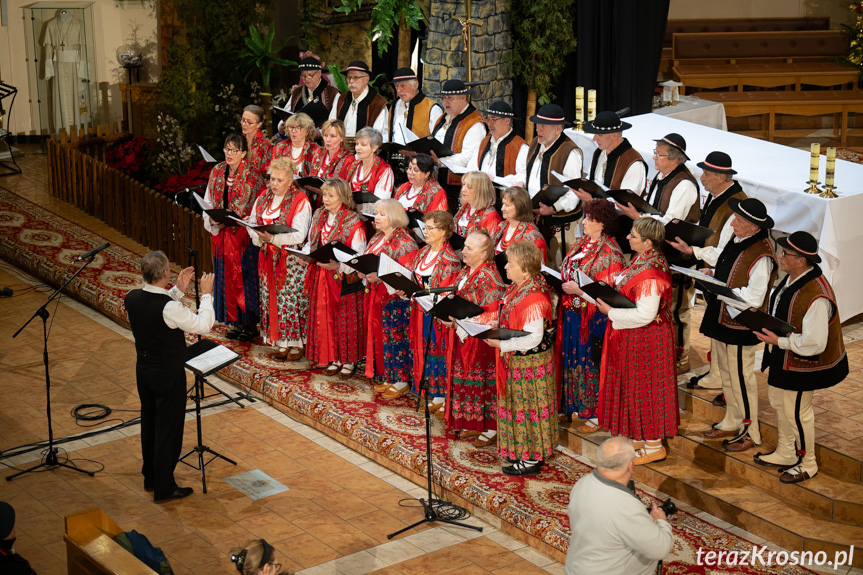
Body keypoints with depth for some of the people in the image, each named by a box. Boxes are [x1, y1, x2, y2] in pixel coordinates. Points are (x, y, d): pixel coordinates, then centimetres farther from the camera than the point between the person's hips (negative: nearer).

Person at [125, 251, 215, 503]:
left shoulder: (132, 298, -9)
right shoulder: (170, 308, -31)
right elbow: (203, 325, -20)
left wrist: (178, 290, 7)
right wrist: (206, 294, -10)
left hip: (143, 369, 7)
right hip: (168, 375, -7)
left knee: (149, 423, 22)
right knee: (168, 428, 7)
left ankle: (150, 477, 38)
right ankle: (164, 488, 18)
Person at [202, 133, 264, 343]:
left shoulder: (252, 176, -9)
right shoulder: (216, 173, 7)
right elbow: (207, 202, 13)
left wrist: (245, 221, -20)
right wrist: (212, 219, -4)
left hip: (244, 233, -5)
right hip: (222, 233, 5)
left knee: (246, 276, -2)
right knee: (227, 276, 9)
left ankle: (251, 323, 7)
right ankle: (235, 323, 19)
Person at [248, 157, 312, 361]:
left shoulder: (300, 201, -11)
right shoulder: (263, 198, 9)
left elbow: (298, 235, -18)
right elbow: (252, 223, 10)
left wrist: (273, 238, -28)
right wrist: (259, 238, -10)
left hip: (292, 259, -6)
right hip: (268, 257, 6)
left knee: (291, 299, -3)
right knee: (272, 298, 7)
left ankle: (296, 343, 7)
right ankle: (281, 342, 17)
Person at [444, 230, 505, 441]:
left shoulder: (489, 277, -19)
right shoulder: (465, 271, 9)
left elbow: (493, 313, -24)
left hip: (480, 338, -9)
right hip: (462, 336, 9)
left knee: (483, 380, 1)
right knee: (465, 379, 15)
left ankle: (490, 428, 12)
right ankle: (472, 424, 27)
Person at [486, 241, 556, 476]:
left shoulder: (534, 299, -27)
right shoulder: (516, 289, 3)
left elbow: (532, 338, -27)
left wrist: (501, 344, -24)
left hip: (530, 364, -9)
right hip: (516, 361, 9)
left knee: (527, 408, 3)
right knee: (518, 403, 19)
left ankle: (531, 460, 16)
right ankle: (521, 450, 33)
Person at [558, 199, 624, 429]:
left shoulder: (609, 252, -15)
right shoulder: (580, 244, 12)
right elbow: (567, 272, 23)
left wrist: (578, 290, -20)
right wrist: (562, 283, 5)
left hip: (593, 317, -8)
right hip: (572, 313, 8)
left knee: (591, 362, -1)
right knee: (571, 358, 14)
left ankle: (597, 413, 10)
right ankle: (572, 407, 27)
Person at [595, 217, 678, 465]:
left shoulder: (650, 274, -28)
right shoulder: (641, 261, 3)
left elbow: (645, 315, -29)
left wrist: (610, 311, -21)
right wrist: (610, 287, 0)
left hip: (645, 340, -10)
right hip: (633, 338, 10)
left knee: (644, 388, 3)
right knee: (634, 386, 20)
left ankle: (654, 446, 17)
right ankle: (641, 437, 35)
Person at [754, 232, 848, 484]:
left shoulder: (816, 296, -34)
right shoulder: (792, 278, -4)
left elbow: (814, 343, -32)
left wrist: (779, 340, -26)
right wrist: (769, 329, 0)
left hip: (802, 365, -10)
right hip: (783, 359, 10)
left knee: (796, 411, 8)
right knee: (779, 403, 24)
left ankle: (807, 464, 30)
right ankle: (785, 454, 45)